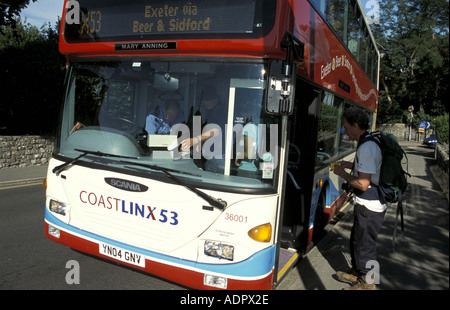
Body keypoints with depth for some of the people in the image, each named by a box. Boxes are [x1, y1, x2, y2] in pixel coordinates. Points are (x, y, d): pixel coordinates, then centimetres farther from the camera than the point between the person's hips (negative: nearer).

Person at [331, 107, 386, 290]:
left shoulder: (366, 148, -25)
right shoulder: (370, 143, 9)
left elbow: (363, 184, -27)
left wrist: (342, 173, -13)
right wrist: (350, 166, 12)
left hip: (369, 207, -10)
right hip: (370, 204, 10)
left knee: (365, 245, 6)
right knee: (357, 240, 23)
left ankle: (366, 283, 23)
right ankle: (356, 273, 41)